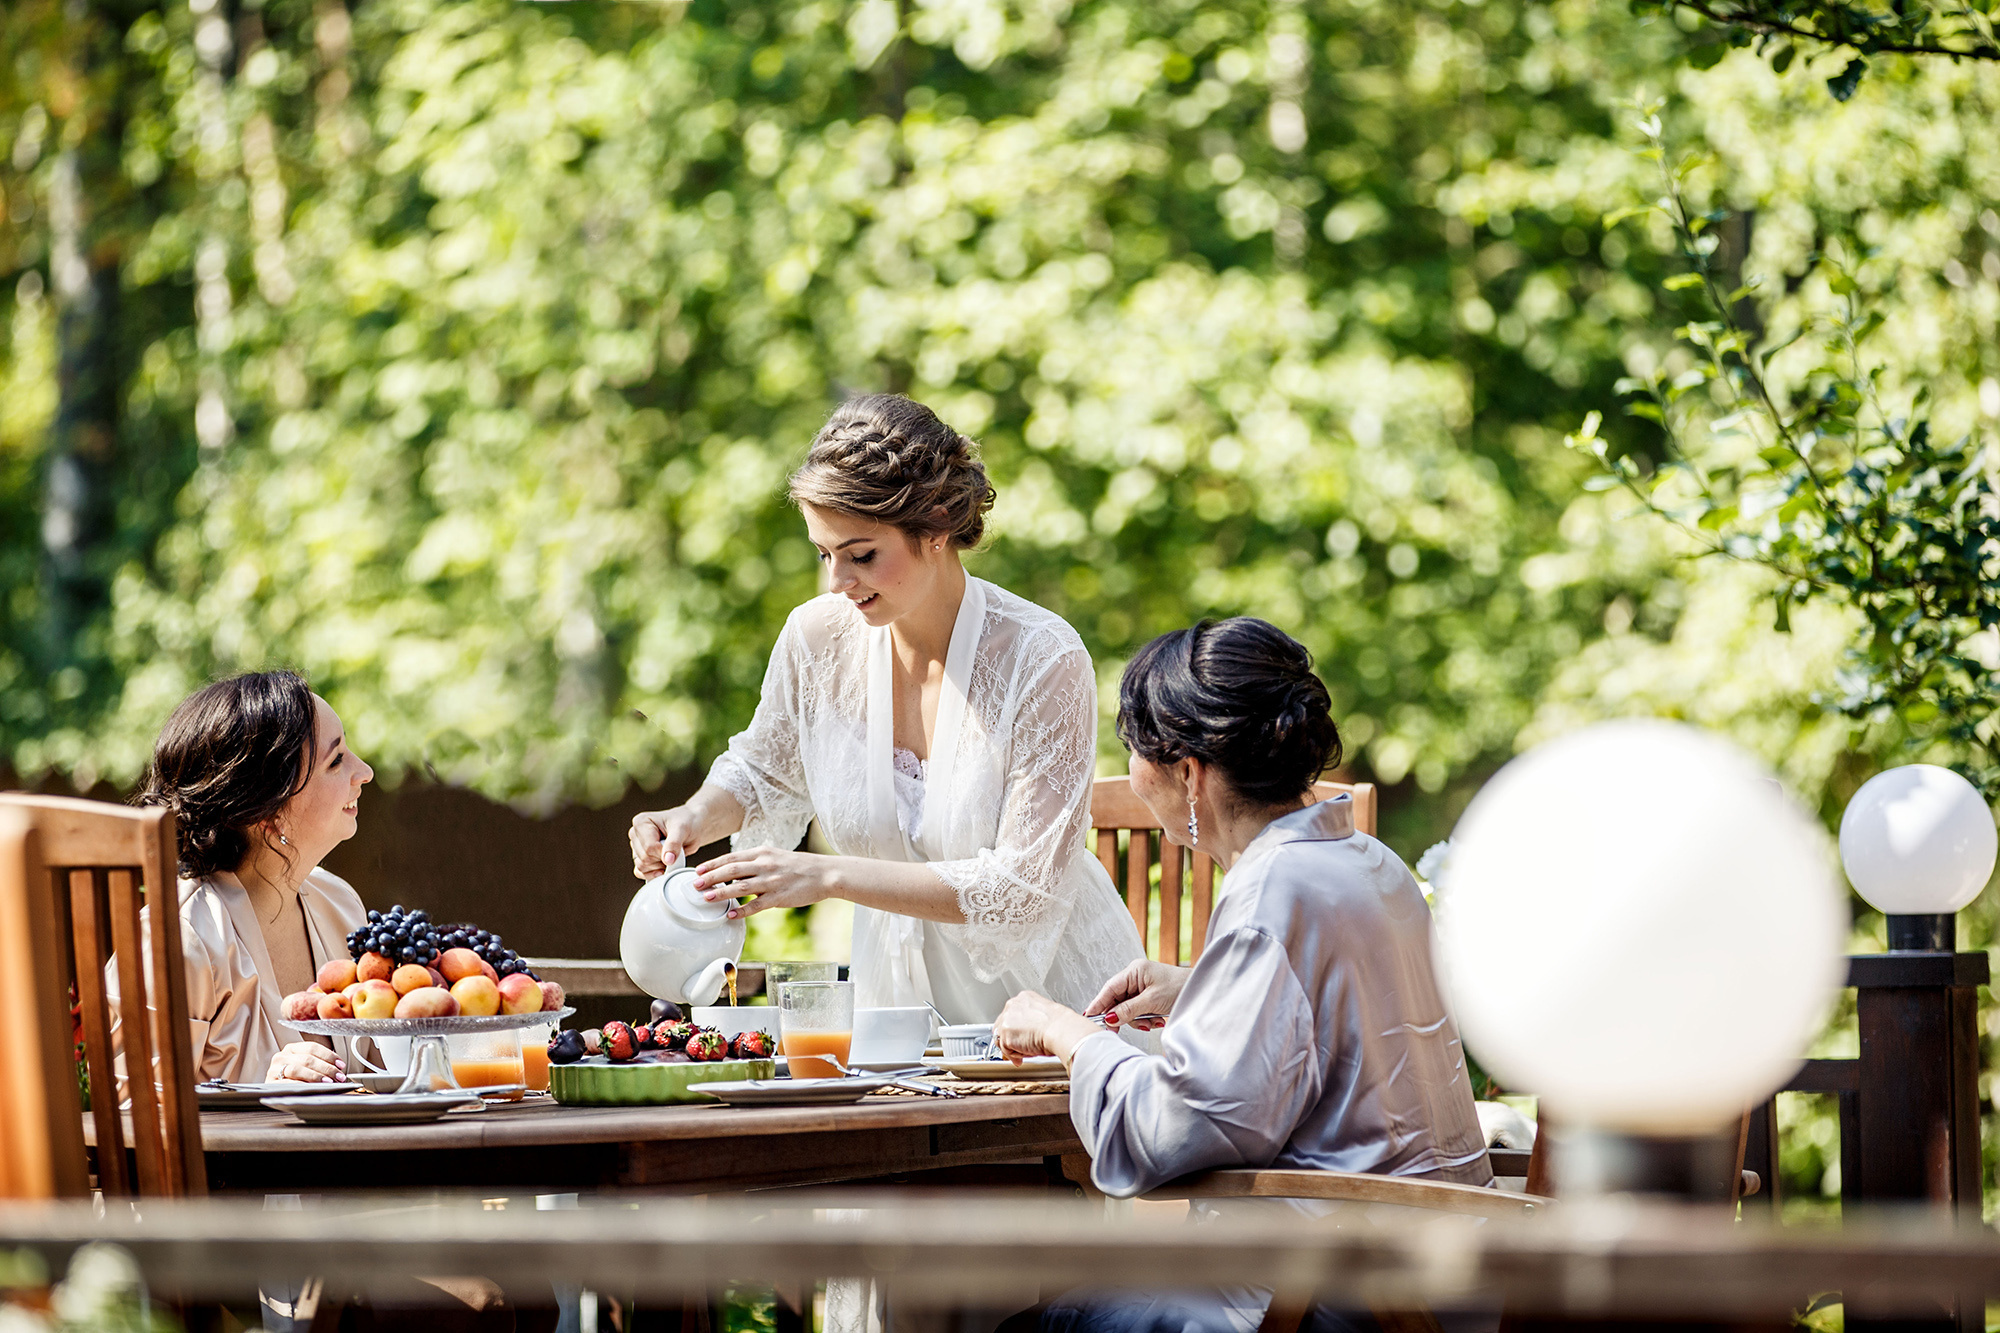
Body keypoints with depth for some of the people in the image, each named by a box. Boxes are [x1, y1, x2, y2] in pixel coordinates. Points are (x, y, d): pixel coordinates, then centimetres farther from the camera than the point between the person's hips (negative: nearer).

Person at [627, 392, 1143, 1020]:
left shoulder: (1044, 660, -19)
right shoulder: (818, 636, -5)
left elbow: (1025, 885, -21)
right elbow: (765, 774, 17)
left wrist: (831, 876, -27)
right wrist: (695, 819, -5)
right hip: (898, 987, 4)